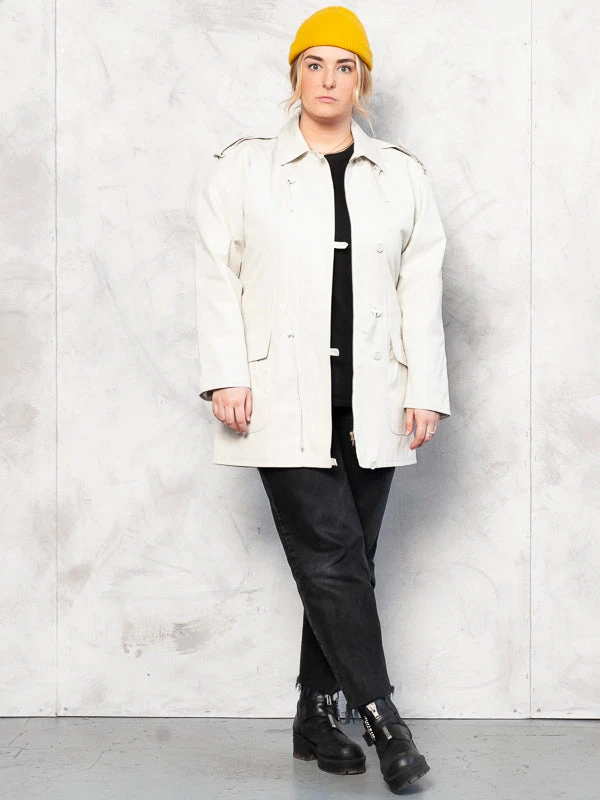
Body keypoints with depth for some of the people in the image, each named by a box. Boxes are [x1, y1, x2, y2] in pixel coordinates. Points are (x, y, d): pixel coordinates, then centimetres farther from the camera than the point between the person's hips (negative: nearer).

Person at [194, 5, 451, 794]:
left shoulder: (402, 175, 11)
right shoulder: (244, 167, 5)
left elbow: (421, 290, 7)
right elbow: (217, 277, 2)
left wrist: (424, 393, 0)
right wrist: (227, 375, -8)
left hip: (371, 403, 3)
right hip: (286, 399, -3)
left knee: (344, 560, 7)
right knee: (332, 555, -8)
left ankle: (319, 715, 20)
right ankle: (380, 716, 0)